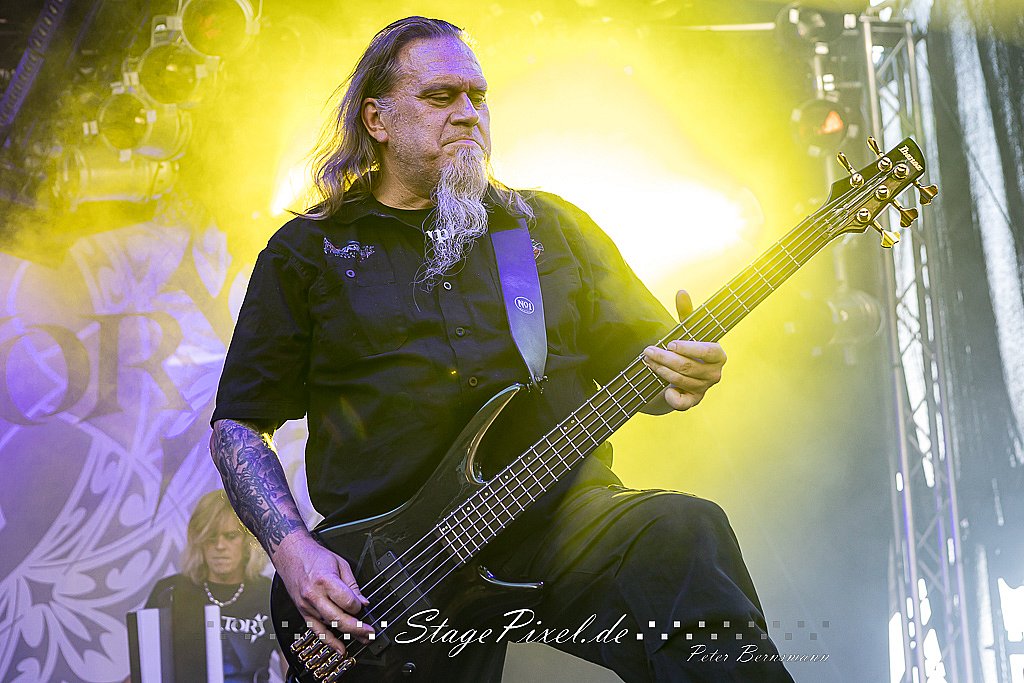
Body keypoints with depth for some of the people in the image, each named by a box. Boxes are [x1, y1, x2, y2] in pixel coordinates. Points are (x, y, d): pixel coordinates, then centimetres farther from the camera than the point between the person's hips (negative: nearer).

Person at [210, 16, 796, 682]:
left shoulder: (552, 225, 17)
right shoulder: (307, 252, 11)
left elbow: (640, 351, 18)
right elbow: (238, 425, 11)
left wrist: (678, 370, -9)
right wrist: (293, 548, -6)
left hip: (564, 521, 2)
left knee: (685, 533, -29)